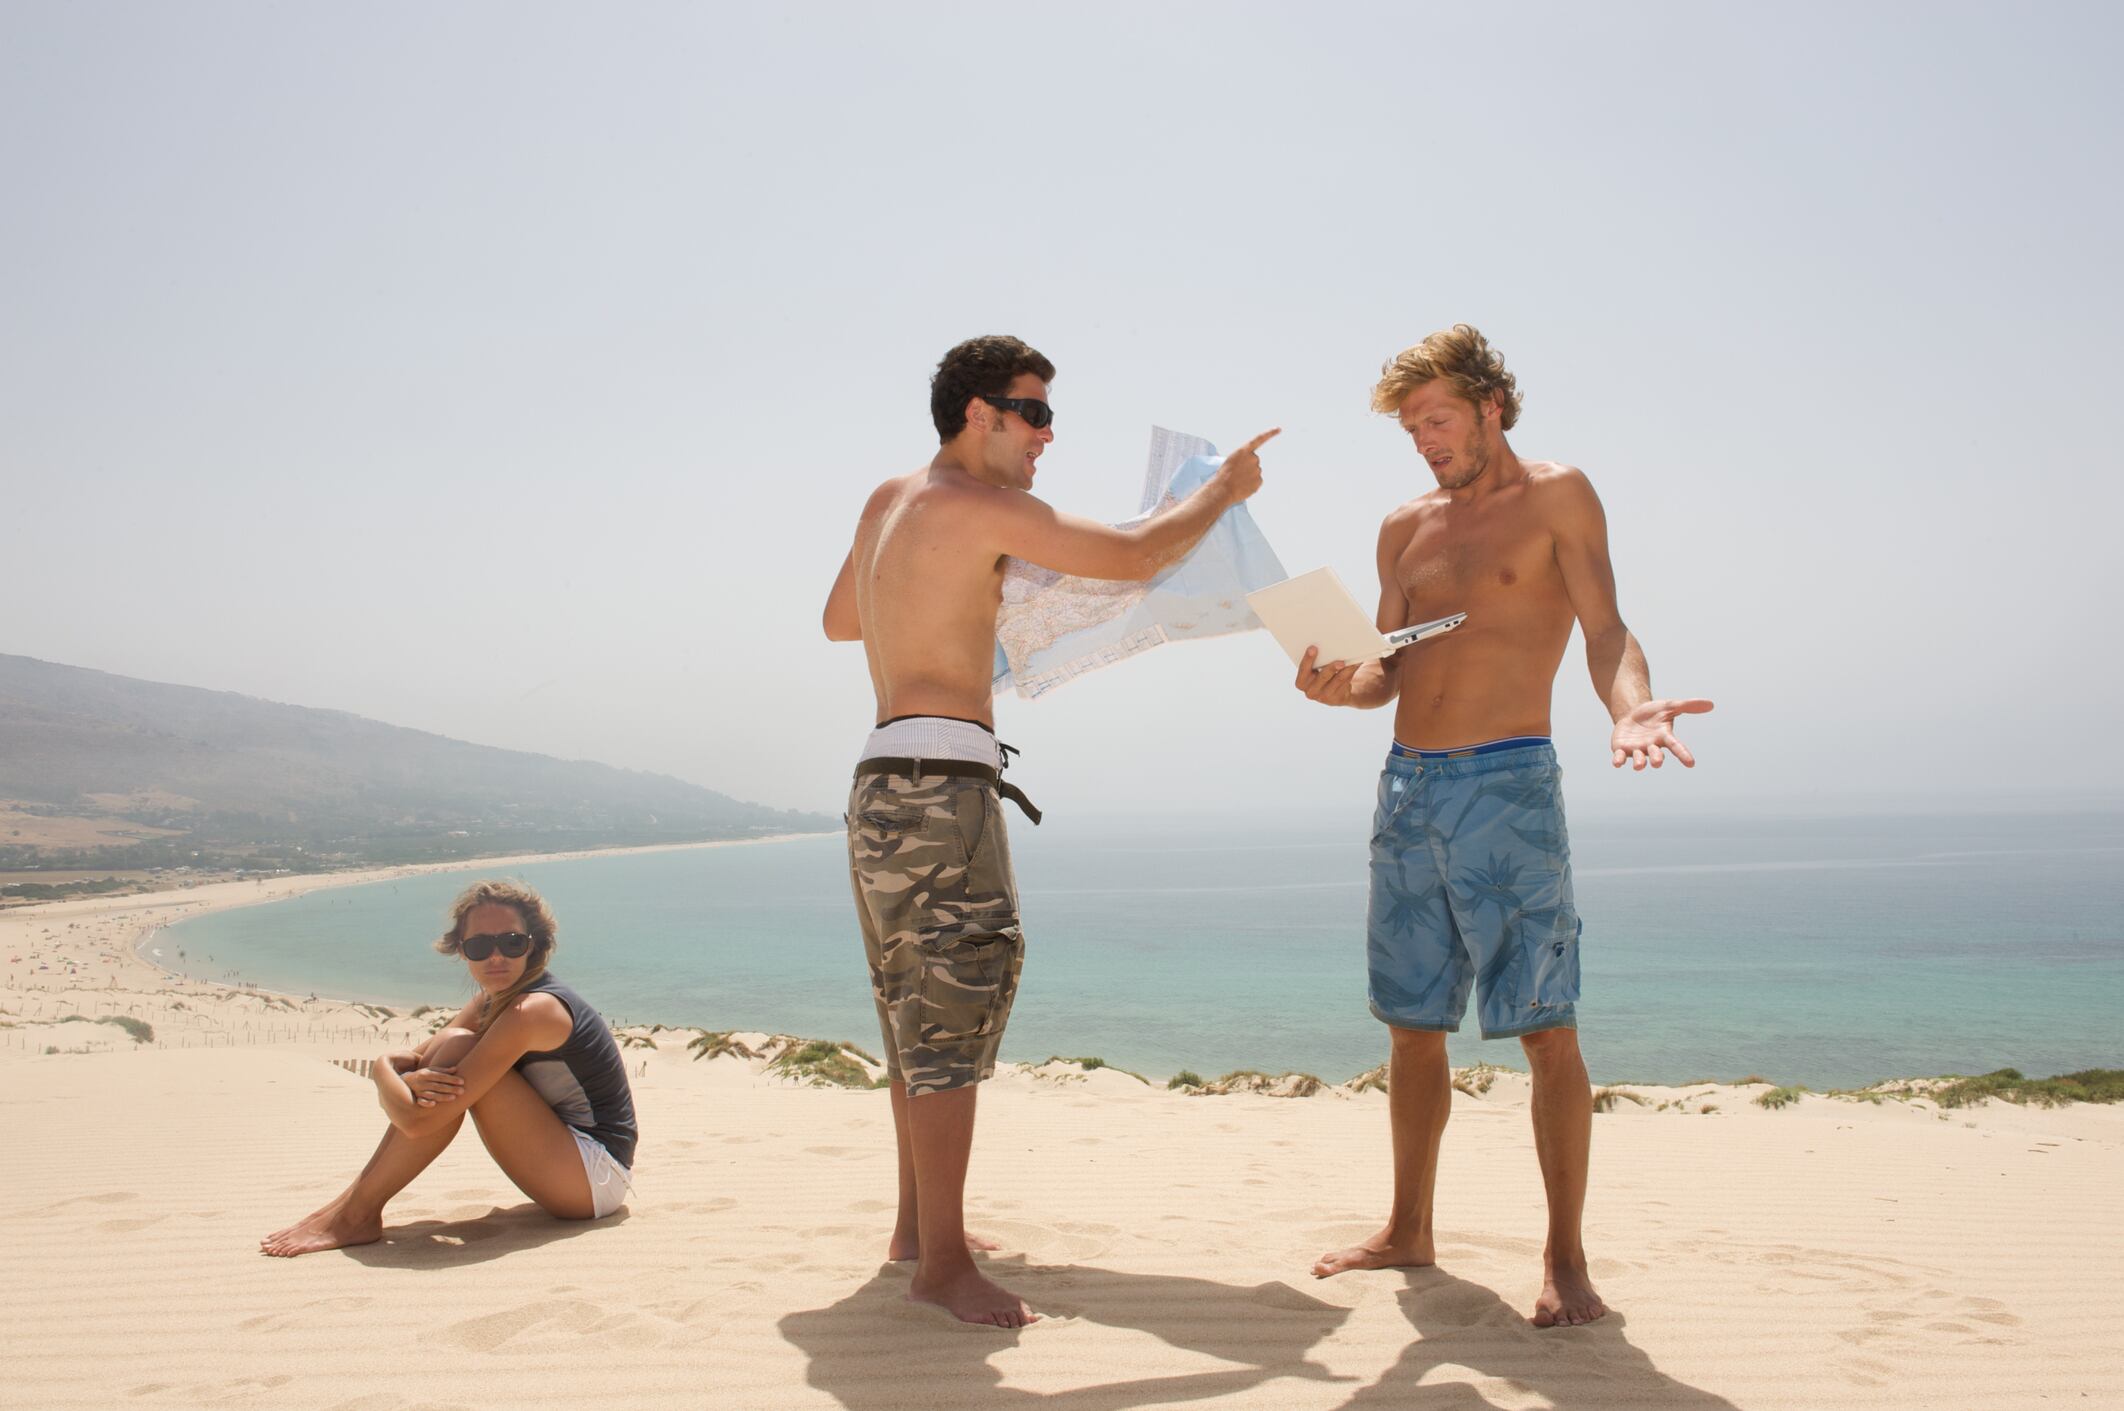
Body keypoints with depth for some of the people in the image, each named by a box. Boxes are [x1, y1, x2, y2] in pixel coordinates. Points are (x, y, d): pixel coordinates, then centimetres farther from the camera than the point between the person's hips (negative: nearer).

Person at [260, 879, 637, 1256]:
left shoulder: (531, 1012, -23)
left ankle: (356, 1215, -12)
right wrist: (408, 1077, -17)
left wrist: (382, 1070, -6)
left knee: (456, 1050, -19)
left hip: (599, 1177, -9)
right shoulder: (491, 1002, 8)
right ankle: (355, 1199, 0)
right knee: (449, 1043, 1)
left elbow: (416, 1121, -25)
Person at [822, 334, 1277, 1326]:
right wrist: (1223, 488, 3)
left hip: (889, 782, 10)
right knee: (955, 1009, -8)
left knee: (923, 1011, 16)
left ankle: (919, 1224, 26)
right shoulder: (980, 504, -10)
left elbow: (839, 620, 29)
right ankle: (942, 1261, -4)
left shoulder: (889, 501, 17)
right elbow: (1135, 556, -13)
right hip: (937, 776, -10)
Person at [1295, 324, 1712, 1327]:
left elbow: (1605, 631, -10)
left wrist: (1630, 707, -31)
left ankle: (1565, 1256, 6)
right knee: (1414, 1025, 11)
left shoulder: (1557, 497, 1)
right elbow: (1390, 671, 15)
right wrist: (1340, 686, -8)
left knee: (1546, 1030, -5)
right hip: (1407, 787, 6)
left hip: (1508, 788, -5)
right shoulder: (1405, 529, 16)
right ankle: (1409, 1228, 23)